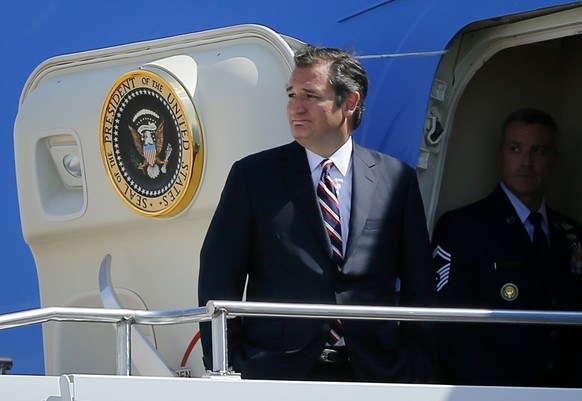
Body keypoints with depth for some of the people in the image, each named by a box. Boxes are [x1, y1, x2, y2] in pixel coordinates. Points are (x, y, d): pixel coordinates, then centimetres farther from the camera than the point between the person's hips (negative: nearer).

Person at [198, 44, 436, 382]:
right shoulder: (252, 175, 4)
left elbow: (419, 287, 10)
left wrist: (413, 368, 3)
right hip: (275, 372, -1)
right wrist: (224, 370, -4)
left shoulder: (397, 179, 6)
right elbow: (219, 279, 3)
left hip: (373, 371, 1)